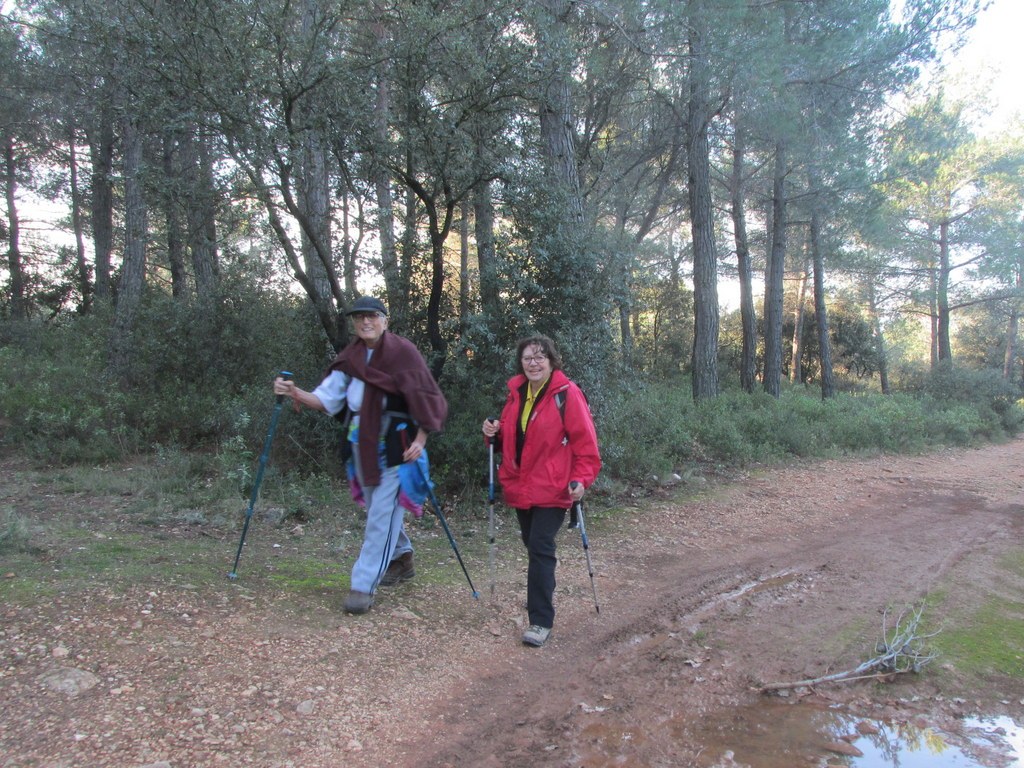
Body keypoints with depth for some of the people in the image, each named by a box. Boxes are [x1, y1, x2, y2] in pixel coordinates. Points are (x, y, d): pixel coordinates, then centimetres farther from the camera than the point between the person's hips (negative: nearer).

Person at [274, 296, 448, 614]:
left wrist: (420, 440, -15)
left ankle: (364, 586, 0)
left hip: (395, 449, -6)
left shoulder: (403, 352, -9)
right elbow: (327, 399, 2)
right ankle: (402, 559, 41)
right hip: (362, 447, 6)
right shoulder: (349, 358, 6)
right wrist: (296, 393, -14)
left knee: (381, 515, -7)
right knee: (379, 510, 19)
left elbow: (427, 400, -8)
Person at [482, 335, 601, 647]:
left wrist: (582, 478, -20)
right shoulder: (516, 392, 8)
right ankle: (542, 594, 39)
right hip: (520, 486, 6)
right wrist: (494, 433, -2)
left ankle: (541, 621, -1)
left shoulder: (567, 393, -12)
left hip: (551, 489, -6)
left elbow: (585, 441, -12)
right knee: (533, 544, 17)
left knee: (540, 548, -9)